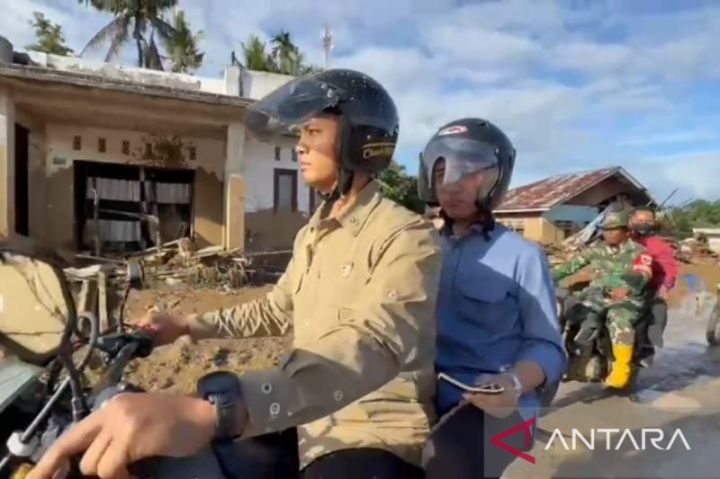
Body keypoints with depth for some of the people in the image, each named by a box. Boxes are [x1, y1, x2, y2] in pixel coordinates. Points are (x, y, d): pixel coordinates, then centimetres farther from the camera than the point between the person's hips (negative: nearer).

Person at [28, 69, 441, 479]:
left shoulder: (408, 237, -19)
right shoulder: (312, 235, 12)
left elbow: (372, 346, -36)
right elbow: (278, 310, 22)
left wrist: (216, 408, -49)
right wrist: (188, 325, 11)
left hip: (376, 438, -7)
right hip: (306, 421, 8)